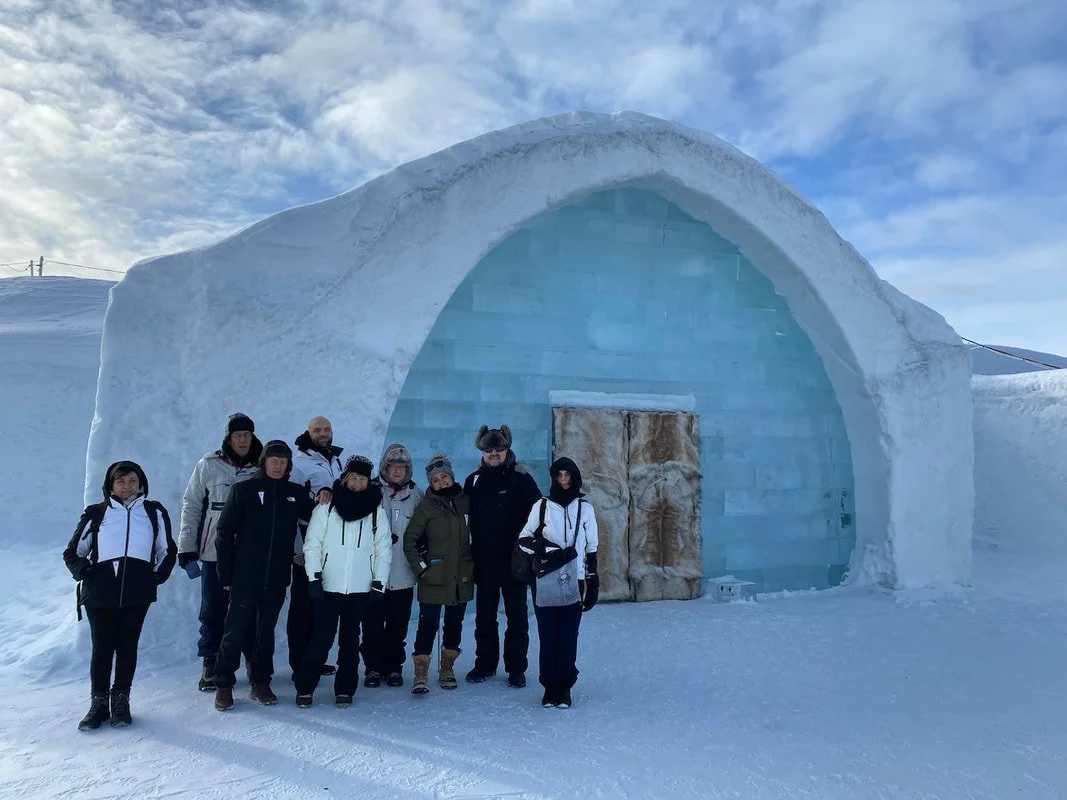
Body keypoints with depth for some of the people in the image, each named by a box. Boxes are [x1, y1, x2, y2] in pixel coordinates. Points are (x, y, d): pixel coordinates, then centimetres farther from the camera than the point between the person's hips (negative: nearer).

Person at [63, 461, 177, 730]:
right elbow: (73, 552, 13)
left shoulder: (154, 513, 9)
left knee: (127, 647, 6)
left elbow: (167, 550, 17)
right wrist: (84, 572, -3)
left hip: (137, 594, 0)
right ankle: (98, 703, 17)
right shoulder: (96, 513, 7)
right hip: (100, 594, 0)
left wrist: (158, 575, 5)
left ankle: (121, 700, 18)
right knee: (101, 648, 4)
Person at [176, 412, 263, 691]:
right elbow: (191, 505, 4)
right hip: (214, 553, -1)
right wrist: (186, 546, 0)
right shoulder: (209, 465, 0)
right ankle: (210, 664, 19)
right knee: (213, 612, 5)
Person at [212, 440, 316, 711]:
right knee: (235, 632, 1)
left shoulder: (296, 493, 5)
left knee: (266, 632, 12)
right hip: (245, 577, -3)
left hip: (276, 579, 3)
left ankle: (260, 683, 23)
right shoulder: (243, 490, -3)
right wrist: (226, 575, -5)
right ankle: (223, 685, 15)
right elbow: (225, 533, -3)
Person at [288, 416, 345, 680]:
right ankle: (299, 665, 7)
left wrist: (328, 490, -12)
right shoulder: (299, 462, -6)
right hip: (306, 546, -6)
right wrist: (297, 548, -13)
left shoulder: (336, 461, 15)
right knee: (302, 604, -1)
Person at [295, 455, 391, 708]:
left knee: (350, 640, 9)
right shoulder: (326, 508, 1)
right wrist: (315, 577, -7)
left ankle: (345, 690, 20)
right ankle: (305, 688, 14)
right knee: (322, 639, -1)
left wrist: (378, 584, -2)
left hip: (360, 589, 1)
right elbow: (312, 545, 1)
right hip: (328, 586, -1)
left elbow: (384, 550, 4)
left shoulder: (377, 512, 4)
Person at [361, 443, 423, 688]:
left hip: (403, 573, 1)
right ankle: (373, 667, 21)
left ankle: (394, 667, 23)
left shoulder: (416, 495, 4)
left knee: (398, 625, 9)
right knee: (373, 623, 6)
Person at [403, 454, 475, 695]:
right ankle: (421, 674, 7)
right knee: (428, 624, -3)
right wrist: (420, 567, -7)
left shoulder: (465, 501, 3)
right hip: (433, 579, -3)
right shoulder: (427, 506, -5)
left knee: (454, 624, 13)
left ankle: (447, 668, 28)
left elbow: (475, 534, 15)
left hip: (462, 578, 3)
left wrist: (473, 564, 10)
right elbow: (410, 539, -2)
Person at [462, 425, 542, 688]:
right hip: (484, 563, 3)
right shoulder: (473, 481, 4)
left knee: (517, 617, 7)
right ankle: (485, 663, 28)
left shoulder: (521, 479, -5)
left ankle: (516, 668, 19)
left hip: (514, 563, -3)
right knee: (484, 617, 14)